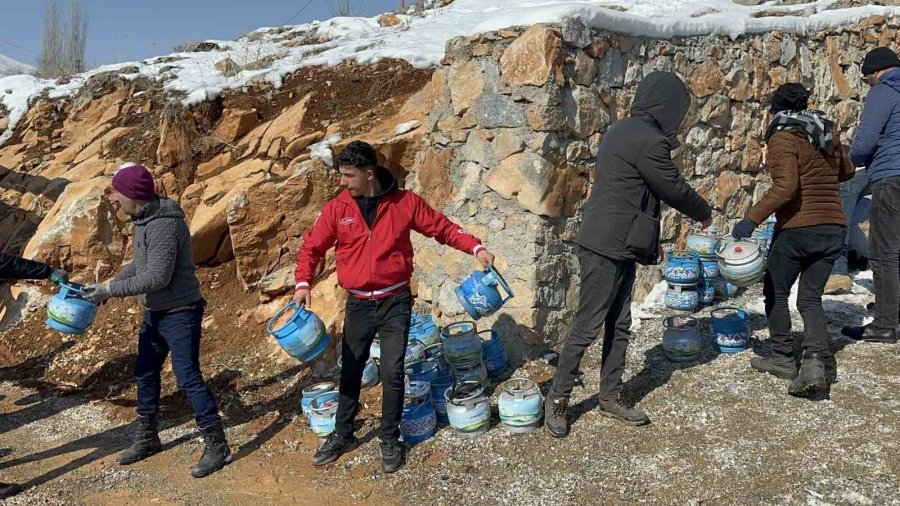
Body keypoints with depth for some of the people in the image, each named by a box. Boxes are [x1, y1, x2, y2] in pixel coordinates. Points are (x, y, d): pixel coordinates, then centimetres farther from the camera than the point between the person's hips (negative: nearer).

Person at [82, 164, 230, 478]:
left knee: (188, 377, -7)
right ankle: (147, 438, 34)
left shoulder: (163, 225, -24)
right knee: (144, 373, 18)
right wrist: (106, 285, 8)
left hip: (180, 313, -10)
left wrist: (110, 290, -21)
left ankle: (217, 447, 3)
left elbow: (157, 276, -28)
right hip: (155, 312, 10)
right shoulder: (143, 220, 7)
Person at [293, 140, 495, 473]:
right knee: (350, 372, 12)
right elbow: (312, 247, 5)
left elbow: (442, 228, 3)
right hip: (358, 305, 2)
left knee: (393, 373, -2)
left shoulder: (405, 203, -6)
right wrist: (303, 282, -10)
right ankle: (343, 435, 30)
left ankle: (390, 439, 18)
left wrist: (475, 248, -8)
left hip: (396, 303, -2)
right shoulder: (336, 208, -3)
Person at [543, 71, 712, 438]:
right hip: (607, 246, -10)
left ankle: (611, 397, 24)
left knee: (619, 325, 14)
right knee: (588, 326, -2)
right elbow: (675, 189, -7)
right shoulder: (649, 141, -17)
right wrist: (704, 214, 12)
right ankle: (557, 398, 9)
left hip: (619, 246, 10)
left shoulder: (626, 131, 14)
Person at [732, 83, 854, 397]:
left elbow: (785, 187, -24)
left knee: (776, 293, 13)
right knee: (811, 298, 11)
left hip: (798, 229, -6)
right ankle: (815, 363, -6)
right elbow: (846, 171, 25)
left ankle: (783, 359, 22)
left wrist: (752, 219, -24)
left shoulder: (783, 139, -10)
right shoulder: (827, 133, 11)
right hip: (834, 228, 6)